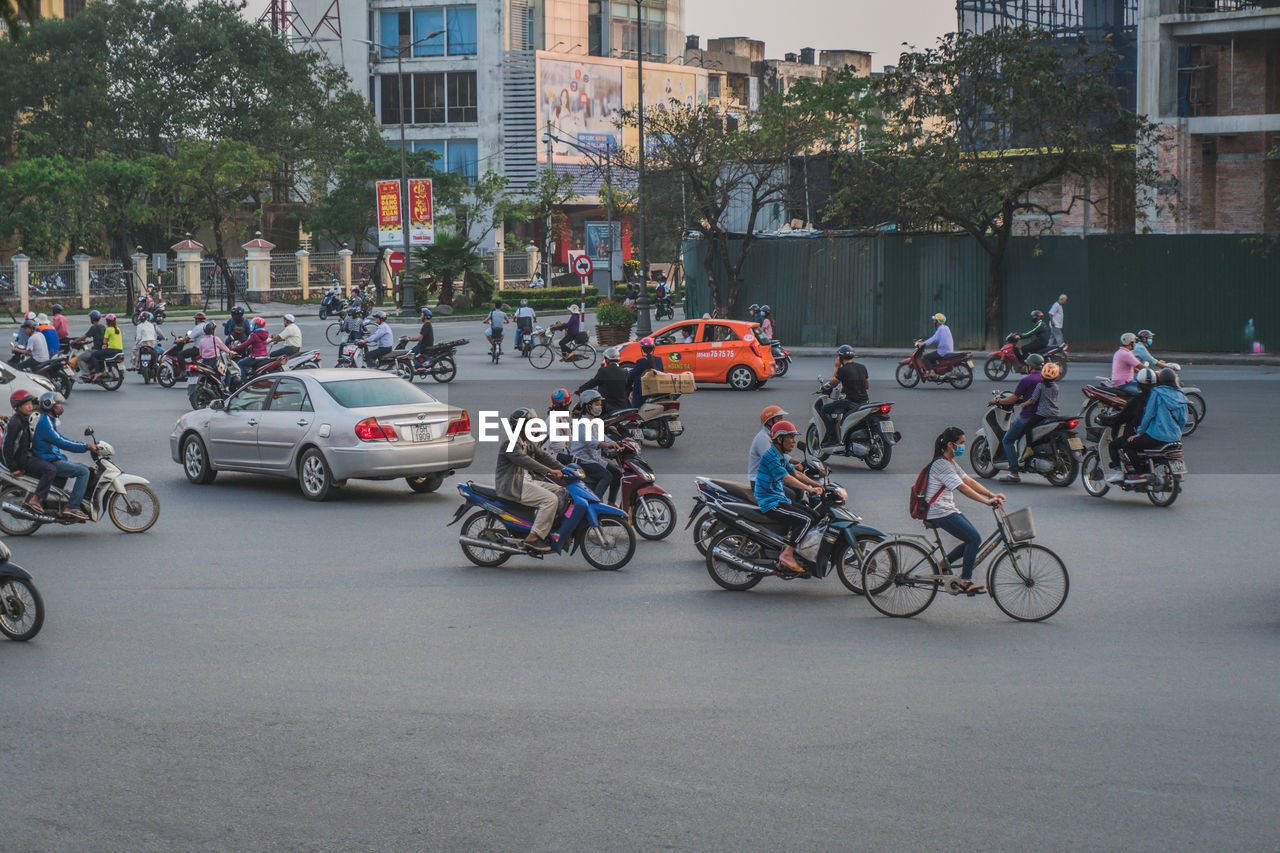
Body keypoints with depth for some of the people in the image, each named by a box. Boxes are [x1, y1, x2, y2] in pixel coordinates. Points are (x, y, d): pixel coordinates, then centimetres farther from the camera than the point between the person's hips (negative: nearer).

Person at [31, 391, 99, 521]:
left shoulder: (50, 421, 18)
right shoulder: (45, 422, -16)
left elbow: (62, 439, 22)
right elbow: (61, 442, -23)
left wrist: (87, 445, 13)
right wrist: (86, 447, -22)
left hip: (56, 459, 10)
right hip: (49, 462, -10)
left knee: (86, 469, 13)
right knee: (84, 472, -18)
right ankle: (73, 506, -23)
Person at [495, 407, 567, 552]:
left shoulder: (526, 443, 19)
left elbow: (542, 456, 18)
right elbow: (523, 460, -27)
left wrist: (564, 469, 7)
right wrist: (549, 471, -35)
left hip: (526, 481, 10)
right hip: (513, 485, -10)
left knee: (559, 492, 6)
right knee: (550, 499, -23)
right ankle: (533, 537, -26)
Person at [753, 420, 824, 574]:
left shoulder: (781, 457, 15)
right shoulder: (770, 456, -17)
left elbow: (796, 474, 21)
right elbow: (786, 478, -25)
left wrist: (819, 485, 12)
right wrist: (810, 489, -28)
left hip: (779, 500, 10)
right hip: (770, 503, -10)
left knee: (810, 514, 10)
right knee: (806, 520, -20)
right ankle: (787, 555, -20)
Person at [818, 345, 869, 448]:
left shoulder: (843, 370, -12)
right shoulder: (862, 368, 10)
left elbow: (831, 384, -2)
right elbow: (867, 385, 19)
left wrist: (836, 367, 3)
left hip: (851, 402, -8)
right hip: (865, 401, 8)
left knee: (824, 409, 2)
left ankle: (833, 438, -5)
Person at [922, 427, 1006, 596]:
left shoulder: (951, 462, 16)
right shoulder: (941, 464, -17)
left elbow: (969, 481, 12)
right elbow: (962, 488, -22)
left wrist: (992, 495, 2)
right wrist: (987, 501, -24)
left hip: (948, 510, 10)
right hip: (940, 512, -10)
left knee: (973, 539, 5)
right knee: (974, 539, -13)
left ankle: (944, 564, 16)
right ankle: (965, 581, -6)